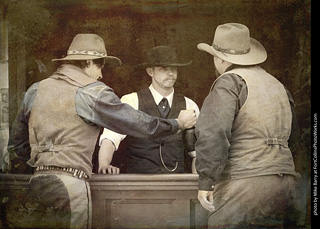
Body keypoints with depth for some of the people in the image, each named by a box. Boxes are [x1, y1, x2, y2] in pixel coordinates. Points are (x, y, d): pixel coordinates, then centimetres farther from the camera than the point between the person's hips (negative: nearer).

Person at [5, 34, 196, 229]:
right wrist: (179, 124, 16)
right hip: (71, 184, -5)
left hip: (37, 182, 6)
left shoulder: (36, 90, 11)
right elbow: (141, 125, 0)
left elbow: (15, 147, 18)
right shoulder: (92, 92, -5)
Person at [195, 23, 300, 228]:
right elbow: (292, 129, 23)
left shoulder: (230, 82, -6)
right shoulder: (277, 85, 19)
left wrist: (206, 182, -14)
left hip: (246, 183, -8)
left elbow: (213, 132, -17)